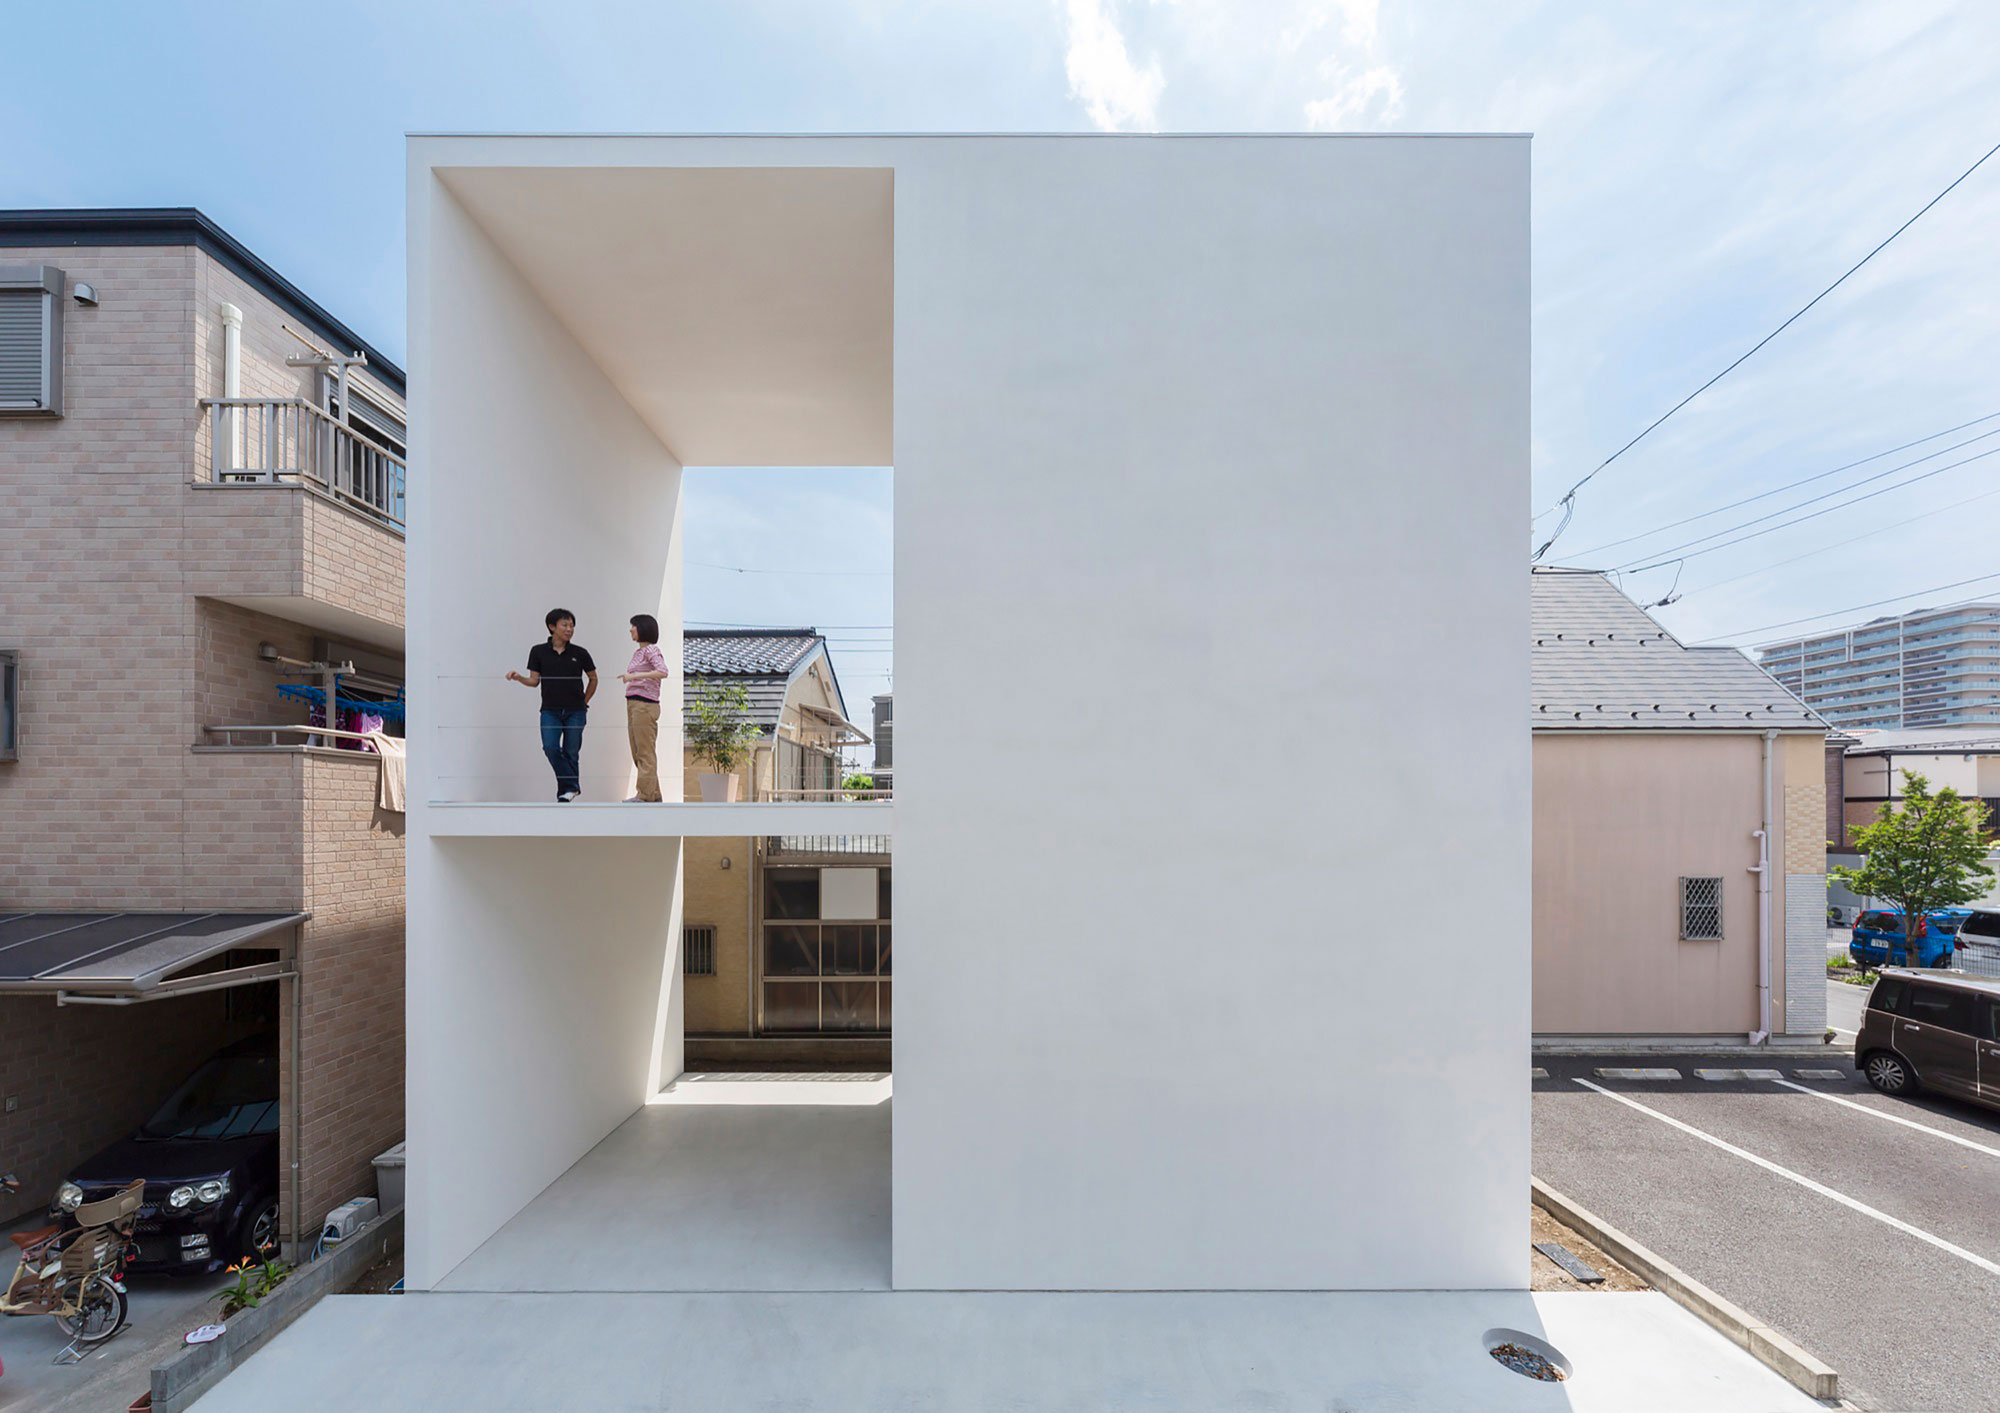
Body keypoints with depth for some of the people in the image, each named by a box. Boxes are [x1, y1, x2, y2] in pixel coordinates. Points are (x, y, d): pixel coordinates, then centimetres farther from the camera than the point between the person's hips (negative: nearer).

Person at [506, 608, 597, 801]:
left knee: (571, 752, 1)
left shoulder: (580, 653, 1)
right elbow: (534, 681, 4)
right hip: (550, 710, 0)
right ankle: (572, 786, 0)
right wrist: (518, 678, -15)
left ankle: (568, 788, 15)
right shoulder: (538, 651, 2)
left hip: (575, 711, 0)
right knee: (550, 747, -14)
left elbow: (593, 678, 13)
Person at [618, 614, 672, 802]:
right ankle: (653, 794, 18)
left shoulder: (651, 650, -8)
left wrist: (634, 675, -23)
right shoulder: (638, 651, 16)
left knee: (646, 752, -4)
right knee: (638, 752, 11)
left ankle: (646, 795, 1)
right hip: (632, 704, 9)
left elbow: (663, 672, -24)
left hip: (645, 705, -9)